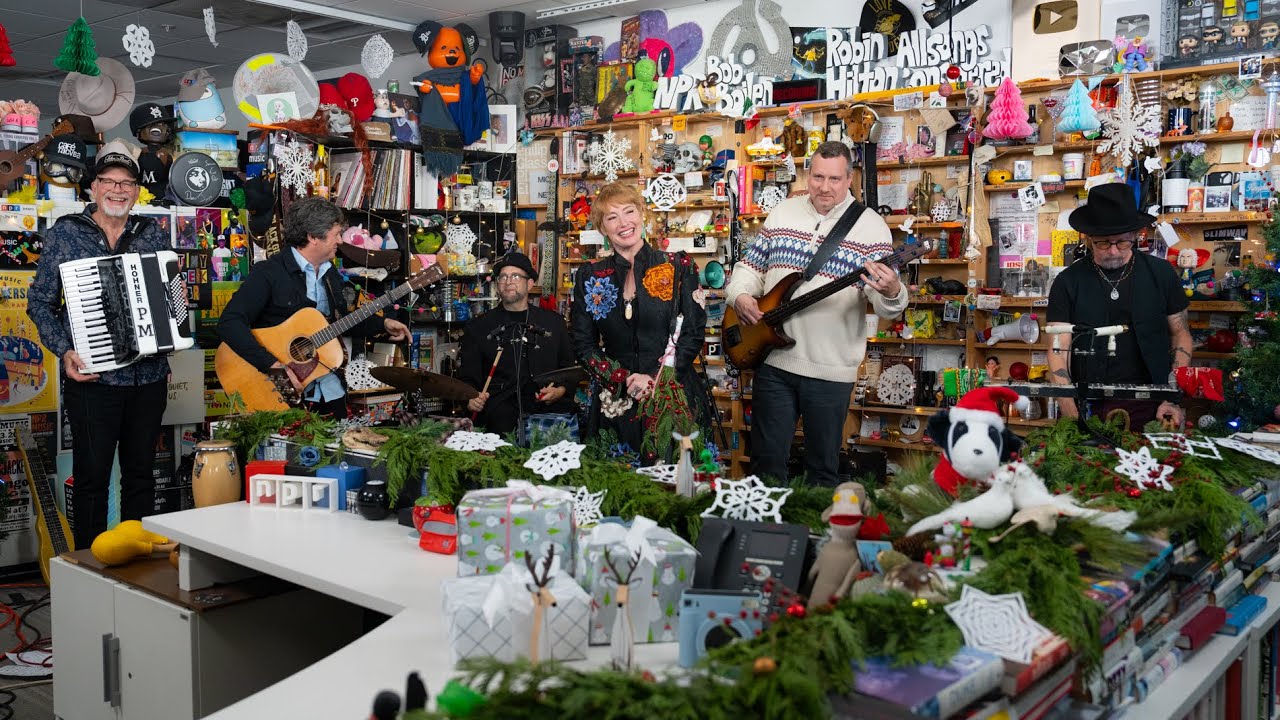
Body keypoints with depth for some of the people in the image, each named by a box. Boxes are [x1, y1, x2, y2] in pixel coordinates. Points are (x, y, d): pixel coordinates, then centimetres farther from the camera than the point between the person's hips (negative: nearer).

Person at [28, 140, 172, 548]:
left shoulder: (153, 234, 8)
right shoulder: (65, 233, 1)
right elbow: (40, 301, 2)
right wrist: (64, 351, -11)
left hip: (149, 375, 3)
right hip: (93, 376, -3)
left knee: (141, 471, 12)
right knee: (92, 476, 2)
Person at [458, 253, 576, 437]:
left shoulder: (553, 322, 19)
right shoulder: (478, 327, 16)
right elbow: (467, 378, 13)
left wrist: (560, 391, -1)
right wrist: (471, 399, -8)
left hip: (548, 409, 2)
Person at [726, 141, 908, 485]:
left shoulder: (871, 227, -4)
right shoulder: (782, 213, 7)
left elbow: (889, 304, -8)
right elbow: (750, 266, 14)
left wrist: (891, 293, -32)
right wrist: (741, 295, -6)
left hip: (830, 369, -3)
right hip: (773, 358, 3)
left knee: (823, 468, 10)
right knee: (767, 461, 12)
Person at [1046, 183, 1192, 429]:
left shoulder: (1161, 273, 6)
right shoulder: (1068, 282, 1)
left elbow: (1180, 334, 13)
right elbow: (1058, 353, -3)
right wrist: (1073, 418, -15)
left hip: (1150, 408, 1)